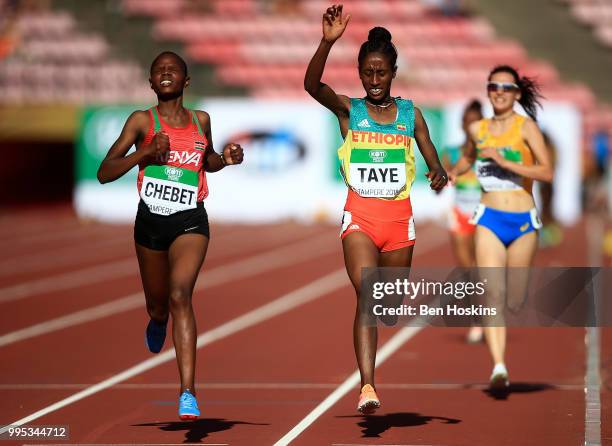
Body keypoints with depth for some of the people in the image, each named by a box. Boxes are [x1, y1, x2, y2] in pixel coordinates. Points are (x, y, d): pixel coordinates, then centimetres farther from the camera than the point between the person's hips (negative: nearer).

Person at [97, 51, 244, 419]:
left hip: (190, 220, -1)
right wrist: (145, 152, -19)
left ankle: (188, 392, -27)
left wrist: (225, 159, 4)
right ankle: (158, 323, 58)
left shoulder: (201, 121, 7)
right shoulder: (142, 121, -1)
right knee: (157, 306, 16)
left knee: (180, 295, -22)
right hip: (150, 221, 1)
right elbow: (104, 173, -6)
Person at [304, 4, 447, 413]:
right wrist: (328, 42, -30)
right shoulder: (349, 110, 2)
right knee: (367, 297, -18)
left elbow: (433, 161, 10)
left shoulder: (410, 114, 8)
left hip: (399, 217, 2)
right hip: (360, 215, -2)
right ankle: (368, 387, -26)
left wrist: (439, 175, -15)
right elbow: (312, 85, -16)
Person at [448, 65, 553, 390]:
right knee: (492, 293, -16)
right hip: (490, 219, 1)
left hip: (523, 220, -1)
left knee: (514, 301, 9)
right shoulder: (477, 130, 7)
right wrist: (453, 173, 9)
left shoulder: (526, 127, -4)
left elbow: (547, 172, -14)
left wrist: (505, 161, -21)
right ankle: (499, 367, -22)